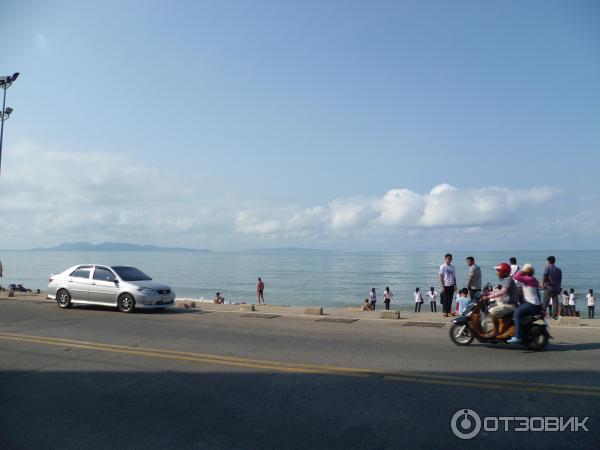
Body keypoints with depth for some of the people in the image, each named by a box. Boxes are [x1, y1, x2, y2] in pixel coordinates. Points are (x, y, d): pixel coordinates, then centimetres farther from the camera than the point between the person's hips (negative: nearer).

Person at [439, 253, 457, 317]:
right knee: (445, 300, -2)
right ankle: (445, 312, 3)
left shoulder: (452, 267, 11)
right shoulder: (442, 267, -5)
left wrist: (455, 285, 10)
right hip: (445, 286, -5)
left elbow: (454, 277, 16)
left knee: (450, 300, 7)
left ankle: (449, 312, 15)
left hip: (451, 286, 5)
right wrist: (442, 286, -13)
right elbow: (441, 277, -8)